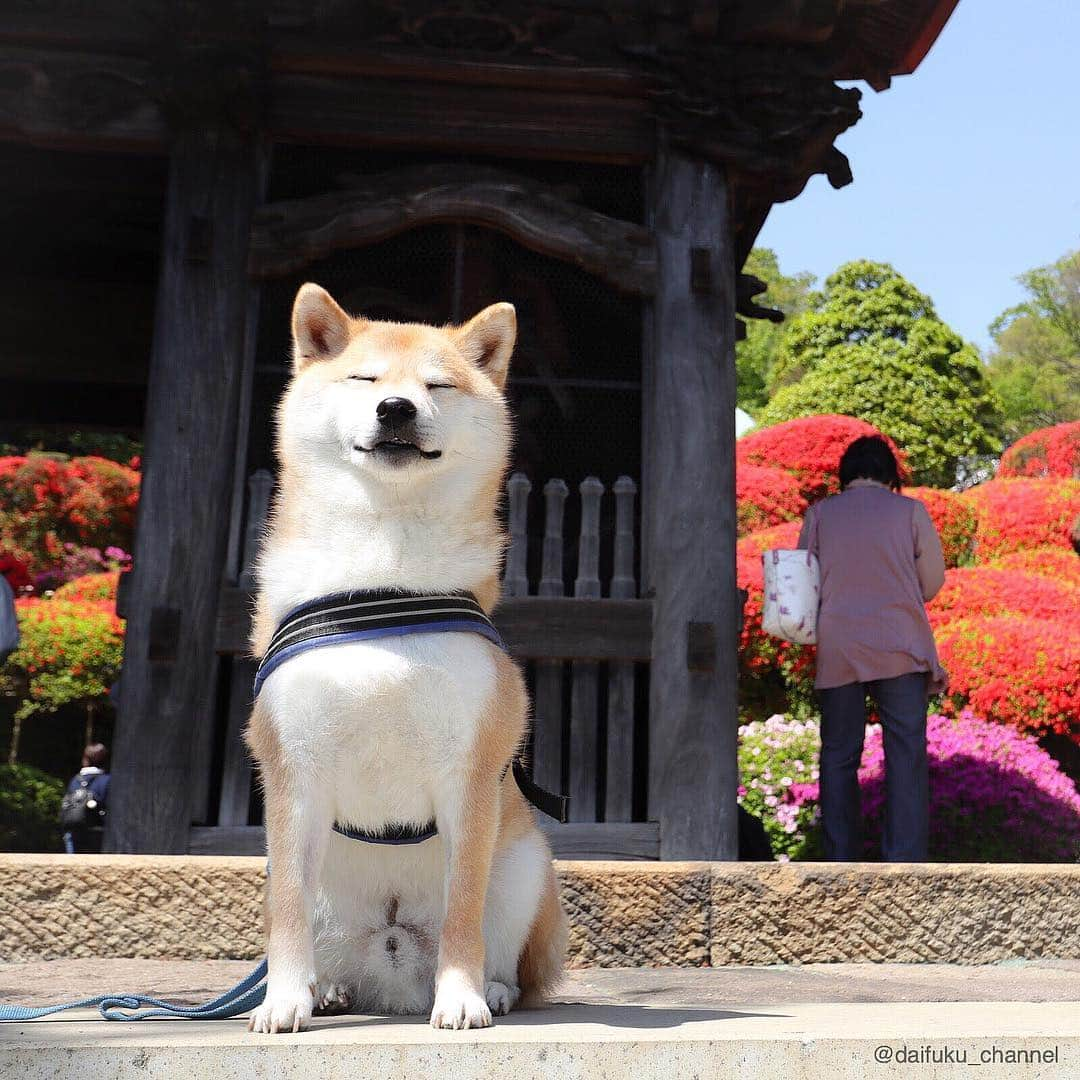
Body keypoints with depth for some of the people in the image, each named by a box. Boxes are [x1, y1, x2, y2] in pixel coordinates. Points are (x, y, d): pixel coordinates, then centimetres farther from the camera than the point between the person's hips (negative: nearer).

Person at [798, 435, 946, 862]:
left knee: (838, 755, 9)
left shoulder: (819, 514, 6)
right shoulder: (910, 510, 3)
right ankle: (905, 860, -5)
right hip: (900, 648, -1)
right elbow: (933, 581, 6)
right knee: (906, 755, 0)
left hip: (837, 649, 1)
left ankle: (842, 858, 12)